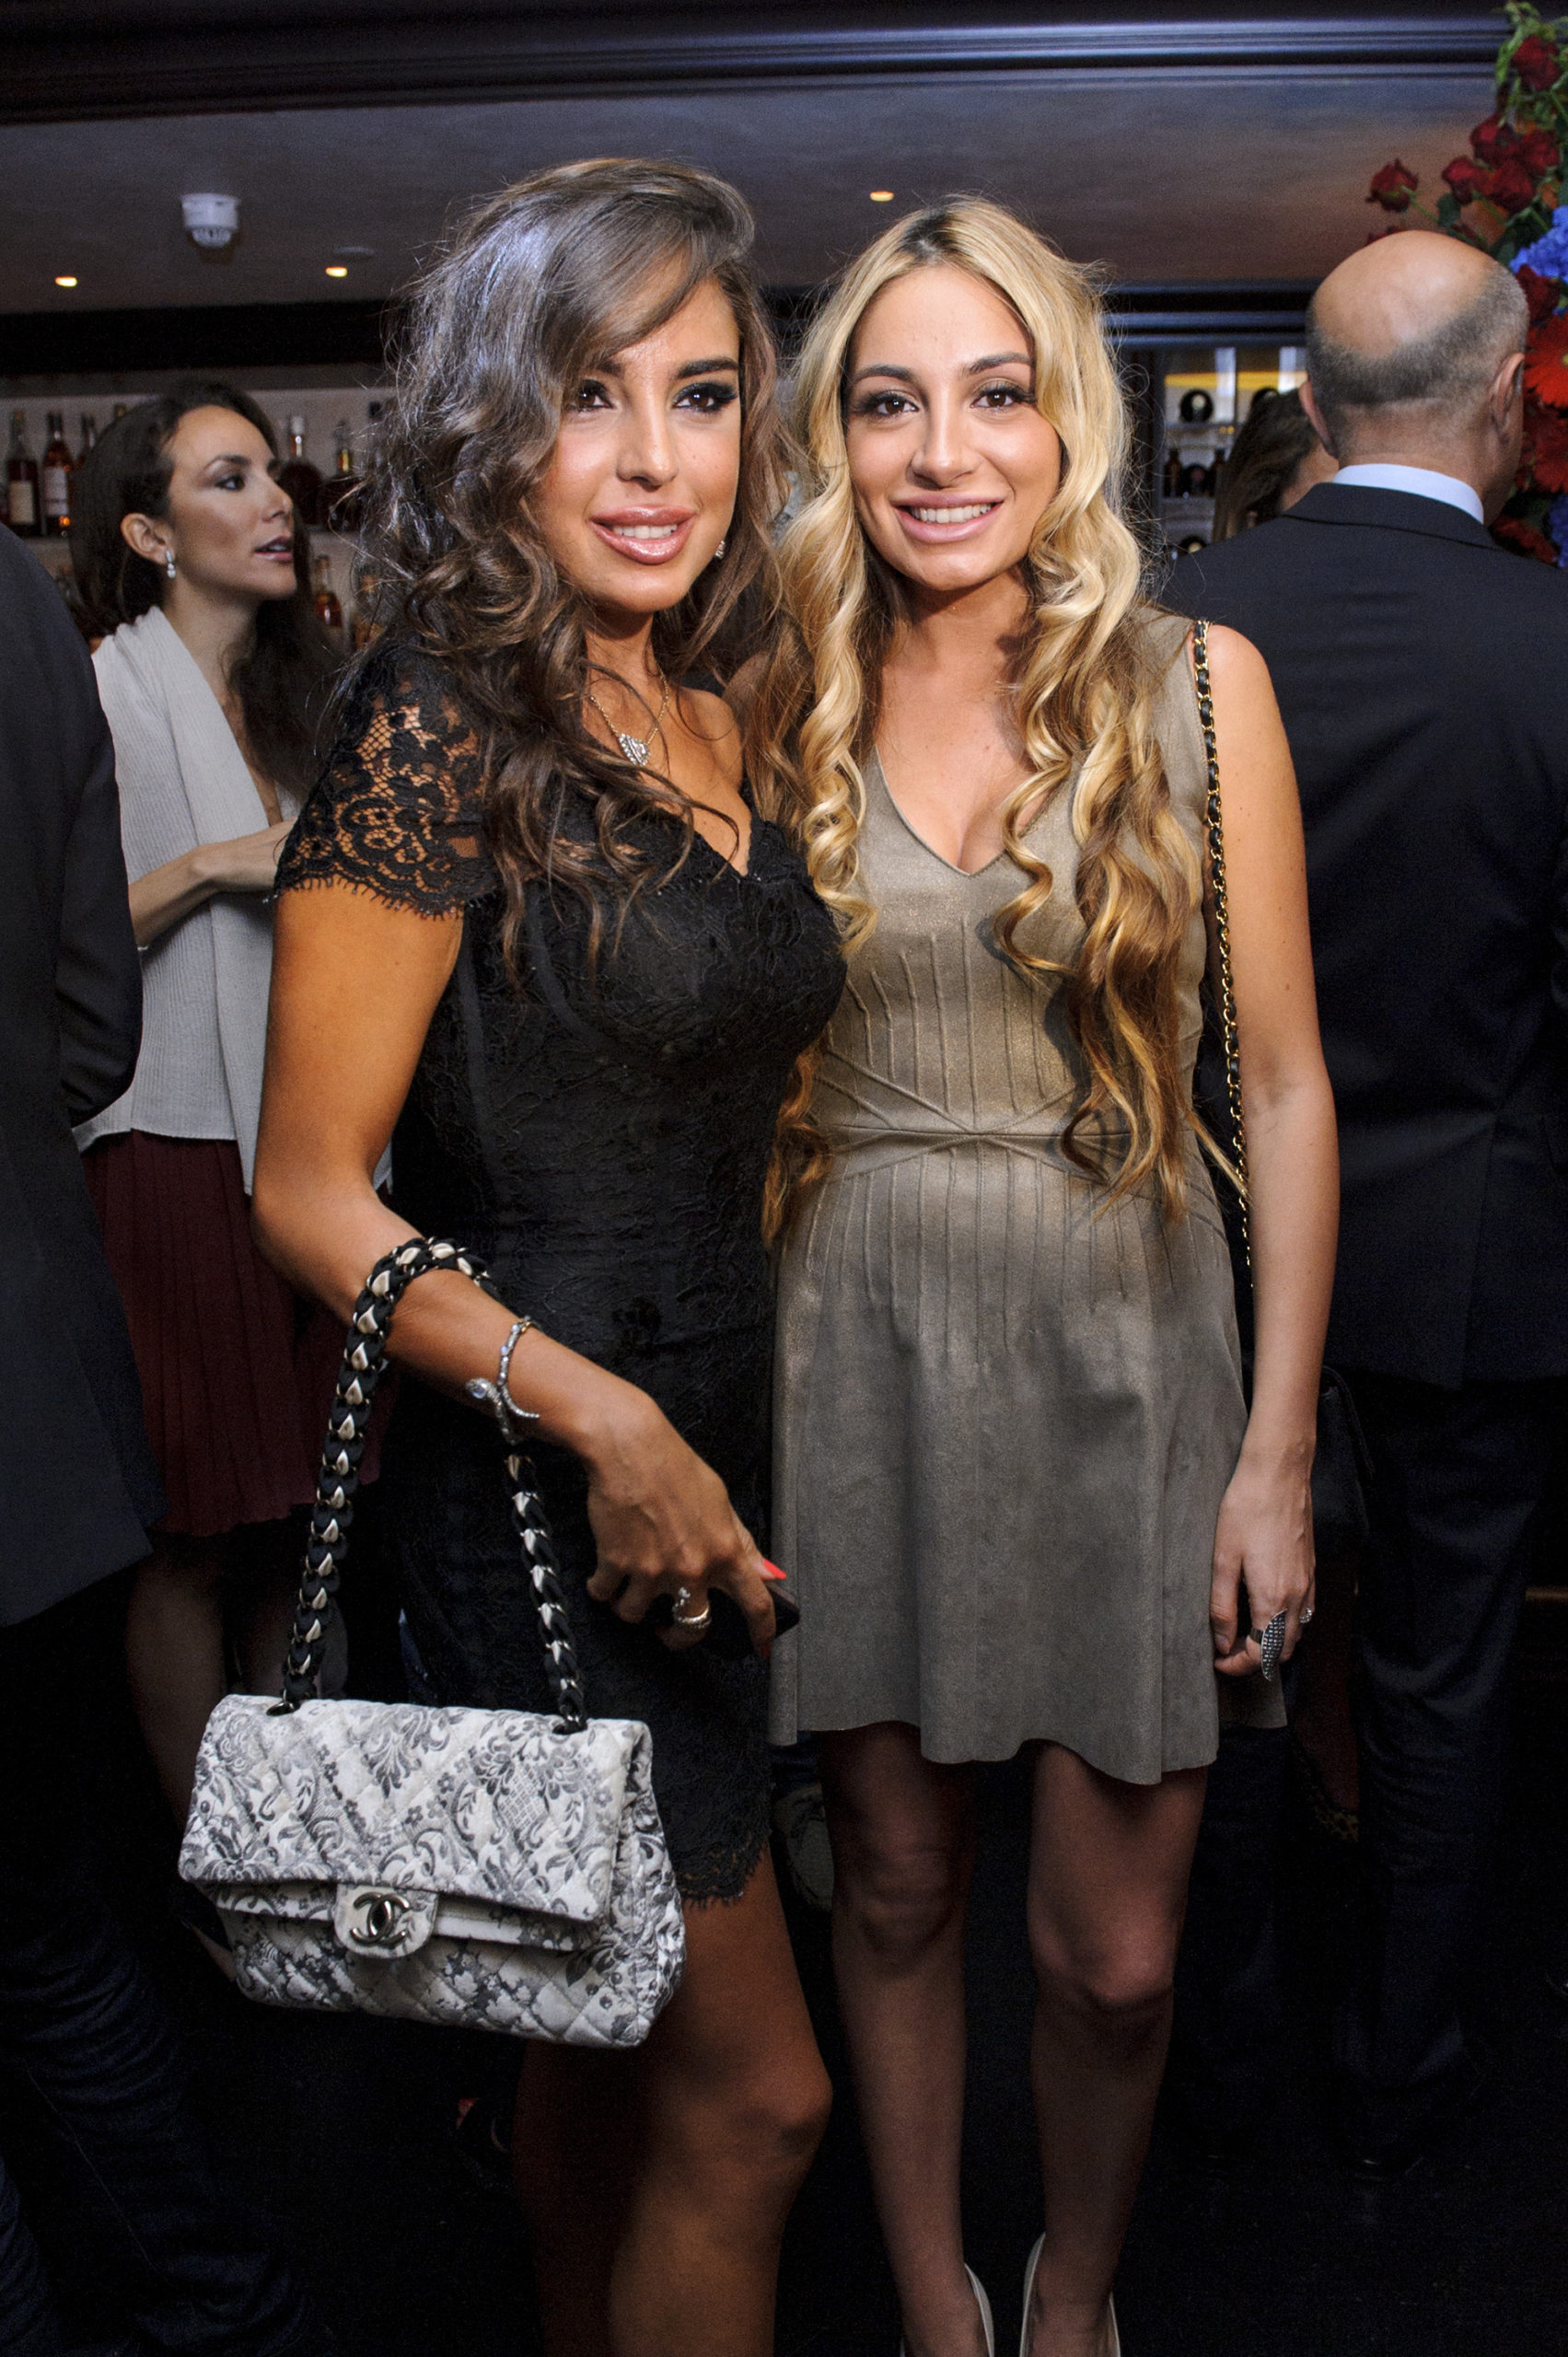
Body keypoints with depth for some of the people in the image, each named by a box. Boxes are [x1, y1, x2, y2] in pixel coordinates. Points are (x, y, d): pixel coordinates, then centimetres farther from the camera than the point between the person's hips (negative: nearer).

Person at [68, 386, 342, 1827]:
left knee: (294, 1501, 11)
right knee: (196, 1524, 0)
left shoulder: (304, 693, 16)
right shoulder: (99, 697, -7)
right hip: (175, 1149, -6)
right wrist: (209, 869, -17)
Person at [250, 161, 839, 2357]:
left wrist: (720, 1427, 7)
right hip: (535, 1470, -7)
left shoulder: (706, 719, 8)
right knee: (755, 2092, 4)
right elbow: (314, 1194, -14)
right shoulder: (438, 725, -14)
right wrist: (610, 1426, -19)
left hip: (710, 1445, 7)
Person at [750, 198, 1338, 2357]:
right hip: (858, 1346, 1)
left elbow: (1283, 1082, -2)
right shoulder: (786, 711, 2)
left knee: (1115, 1956, 7)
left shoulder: (1198, 685, -2)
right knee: (895, 1890, 14)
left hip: (1124, 1343, -1)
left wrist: (1280, 1450, -5)